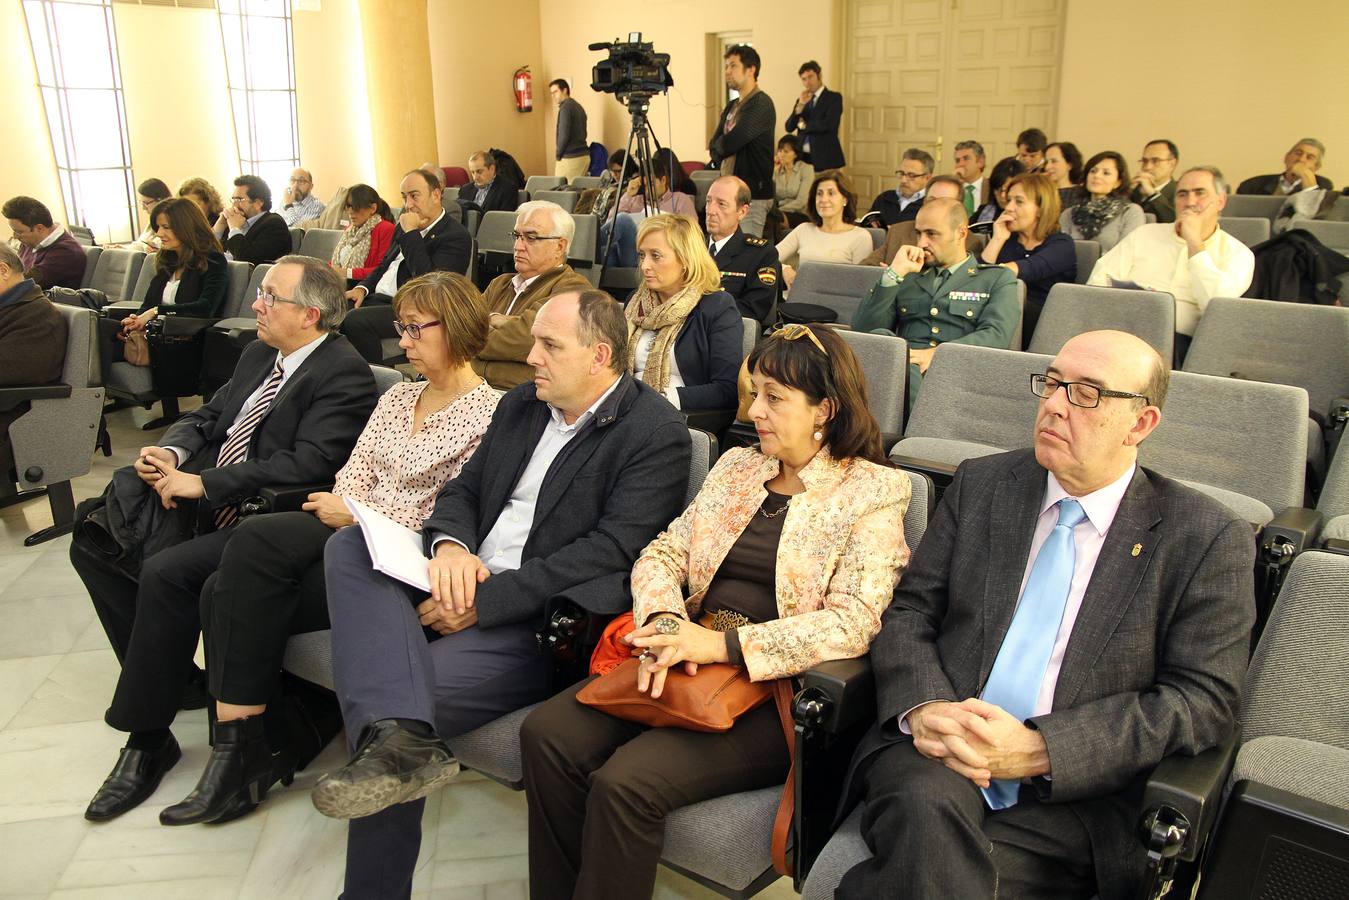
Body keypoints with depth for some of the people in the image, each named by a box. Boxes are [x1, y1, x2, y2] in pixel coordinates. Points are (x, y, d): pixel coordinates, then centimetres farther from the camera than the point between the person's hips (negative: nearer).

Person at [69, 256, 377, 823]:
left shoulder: (344, 373, -14)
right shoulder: (260, 354, 14)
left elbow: (308, 465, -23)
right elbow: (208, 417, 21)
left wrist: (203, 483, -20)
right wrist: (173, 452, -2)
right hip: (198, 499, 10)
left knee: (167, 573, -28)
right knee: (92, 543, 4)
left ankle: (147, 741, -11)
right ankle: (165, 676, 15)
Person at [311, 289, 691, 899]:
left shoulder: (657, 435, -9)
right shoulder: (521, 405, 16)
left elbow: (612, 552, -18)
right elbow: (462, 491, 17)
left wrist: (484, 600, -21)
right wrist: (450, 545, -9)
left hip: (539, 621, -7)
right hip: (467, 588, 8)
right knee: (350, 546, -17)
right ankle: (399, 735, -33)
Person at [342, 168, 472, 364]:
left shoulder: (456, 236, -9)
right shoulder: (405, 225, 18)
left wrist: (411, 233, -16)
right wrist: (363, 288, 8)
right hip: (377, 297, 8)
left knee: (356, 321, -29)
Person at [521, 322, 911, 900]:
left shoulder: (873, 493, -3)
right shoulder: (736, 467, 15)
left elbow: (853, 623, -14)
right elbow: (662, 553, 11)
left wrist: (723, 644, -21)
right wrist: (665, 625, -12)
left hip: (774, 687, -6)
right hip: (690, 659, 6)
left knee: (625, 782, -26)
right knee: (547, 734, -15)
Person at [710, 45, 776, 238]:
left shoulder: (761, 104, -11)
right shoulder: (732, 106, 18)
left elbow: (729, 143, -17)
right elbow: (714, 147, 13)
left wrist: (717, 146, 4)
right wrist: (721, 147, -8)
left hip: (753, 194, -8)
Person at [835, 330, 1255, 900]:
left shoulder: (1207, 539, 2)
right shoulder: (980, 484, 10)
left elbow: (1205, 699, -4)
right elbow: (907, 614, 8)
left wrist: (1039, 748, -16)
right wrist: (923, 707, -15)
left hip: (1070, 796, -2)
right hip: (936, 755, 2)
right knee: (926, 809, -33)